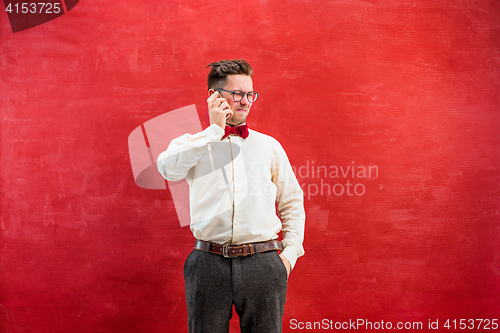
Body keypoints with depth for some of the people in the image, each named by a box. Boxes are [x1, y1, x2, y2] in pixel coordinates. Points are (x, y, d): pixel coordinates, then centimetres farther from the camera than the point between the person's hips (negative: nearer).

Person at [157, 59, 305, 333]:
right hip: (208, 263, -1)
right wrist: (214, 129, -8)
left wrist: (290, 253, 6)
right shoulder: (191, 144, 10)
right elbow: (168, 168, -13)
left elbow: (292, 202, 18)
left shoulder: (269, 146, 15)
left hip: (262, 264, 1)